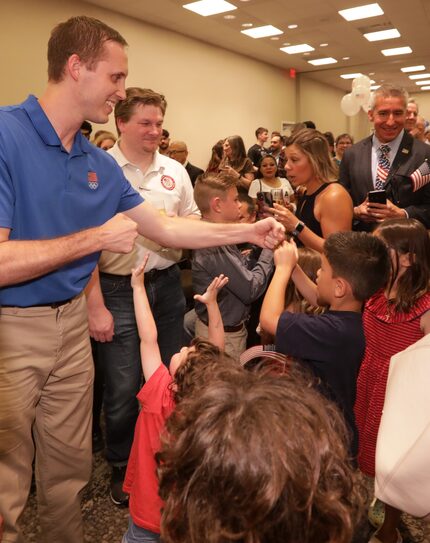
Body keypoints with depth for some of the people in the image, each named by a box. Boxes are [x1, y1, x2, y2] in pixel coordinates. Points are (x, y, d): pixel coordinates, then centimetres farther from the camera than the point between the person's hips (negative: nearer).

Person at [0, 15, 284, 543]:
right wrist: (97, 237, -19)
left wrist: (248, 231, 9)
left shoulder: (100, 163, 5)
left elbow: (166, 229, 10)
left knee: (69, 470, 21)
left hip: (71, 323, 6)